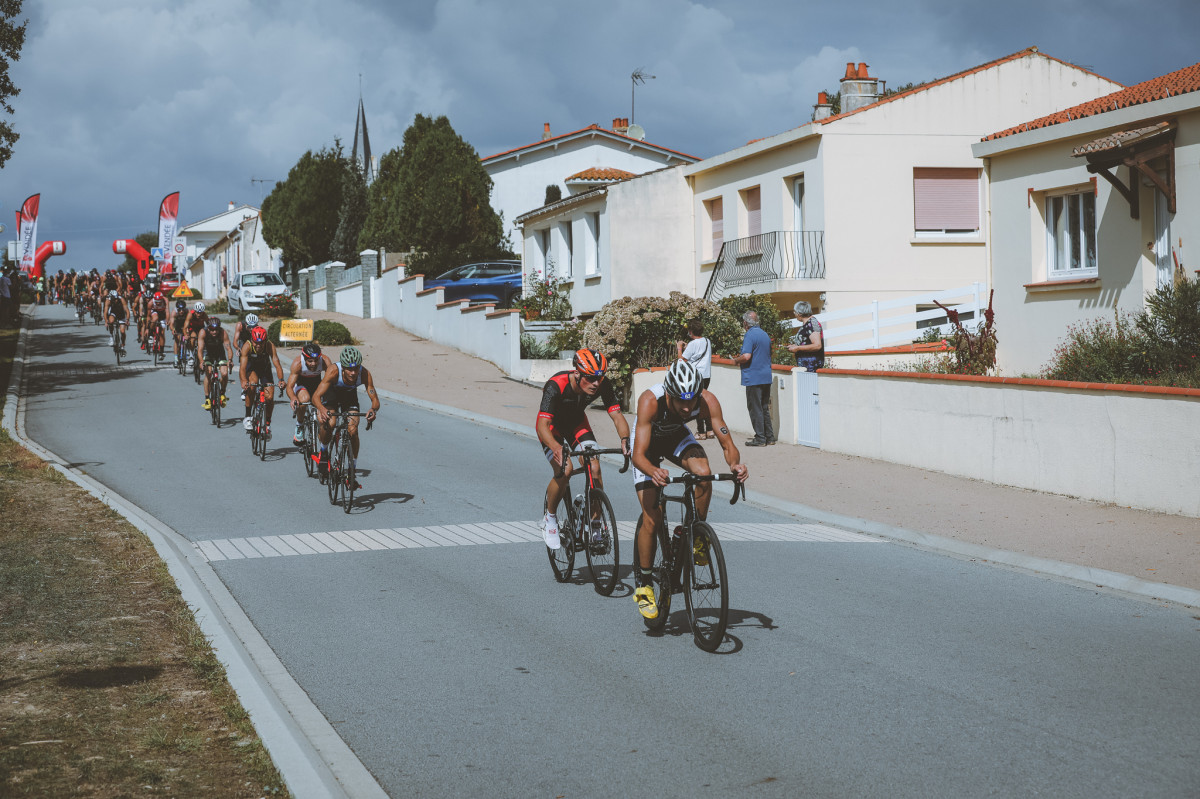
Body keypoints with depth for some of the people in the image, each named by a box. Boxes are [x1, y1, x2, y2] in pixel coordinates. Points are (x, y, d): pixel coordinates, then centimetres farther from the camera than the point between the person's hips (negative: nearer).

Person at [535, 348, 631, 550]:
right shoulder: (556, 386, -37)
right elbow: (543, 426, -43)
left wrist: (625, 439, -47)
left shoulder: (602, 384, -26)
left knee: (595, 468, -18)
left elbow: (617, 416, -26)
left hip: (577, 423, 4)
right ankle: (549, 518, -2)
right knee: (564, 469, -26)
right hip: (552, 426, -4)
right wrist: (557, 447, -61)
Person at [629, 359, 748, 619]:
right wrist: (654, 471, -65)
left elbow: (727, 444, -31)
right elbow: (638, 455, -44)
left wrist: (735, 463, -53)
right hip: (648, 440, -2)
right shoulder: (650, 401, -41)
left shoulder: (707, 401, -34)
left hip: (677, 436, 2)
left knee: (704, 474, -31)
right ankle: (643, 584, 7)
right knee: (652, 519, -11)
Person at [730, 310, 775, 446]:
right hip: (766, 377, 8)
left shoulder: (750, 335, -13)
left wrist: (736, 360, -4)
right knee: (765, 408, 14)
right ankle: (769, 436, 16)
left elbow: (746, 356, -24)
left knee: (755, 408, -3)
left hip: (753, 378, -8)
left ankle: (760, 439, -3)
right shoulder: (765, 335, 13)